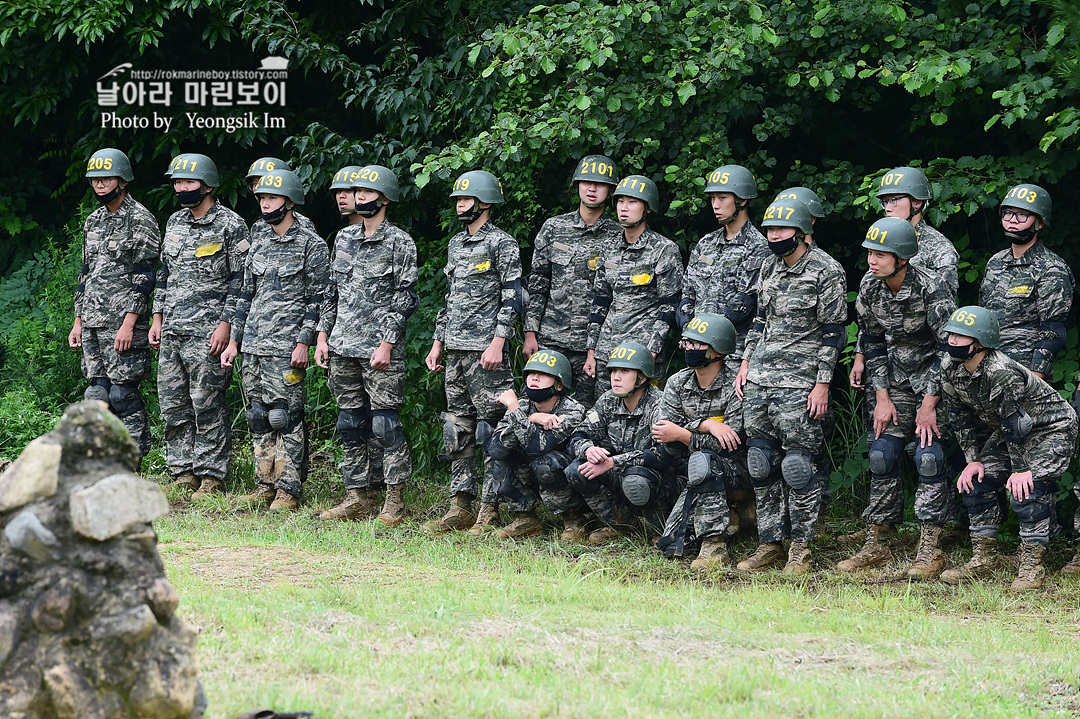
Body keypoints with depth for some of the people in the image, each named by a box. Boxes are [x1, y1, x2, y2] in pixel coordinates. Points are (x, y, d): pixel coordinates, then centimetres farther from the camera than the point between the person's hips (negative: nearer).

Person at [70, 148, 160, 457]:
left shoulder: (140, 220, -7)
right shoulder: (93, 222, 18)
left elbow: (144, 278, -13)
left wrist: (128, 324, -19)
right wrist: (78, 322, 18)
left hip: (123, 324, -8)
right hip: (93, 324, 8)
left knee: (124, 394, -8)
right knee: (98, 393, 6)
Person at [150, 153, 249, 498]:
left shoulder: (230, 225, -6)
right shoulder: (175, 223, 15)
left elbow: (241, 280, -8)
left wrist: (225, 324, -14)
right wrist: (158, 319, 15)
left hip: (207, 331, -7)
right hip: (171, 332, 7)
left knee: (207, 405, -6)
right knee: (172, 404, 7)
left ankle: (211, 478, 0)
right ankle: (183, 473, 14)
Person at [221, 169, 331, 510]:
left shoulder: (311, 245, -5)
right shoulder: (259, 240, 14)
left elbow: (319, 299, -7)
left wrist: (304, 342, -14)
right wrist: (234, 340, 16)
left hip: (286, 345, -7)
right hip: (254, 342, 7)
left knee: (284, 415, -7)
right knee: (259, 416, 8)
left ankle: (289, 490, -3)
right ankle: (265, 486, 15)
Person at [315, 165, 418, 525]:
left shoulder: (399, 242, -4)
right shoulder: (344, 238, 15)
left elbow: (404, 298, -8)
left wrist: (387, 344, -15)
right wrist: (323, 336, 12)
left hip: (380, 350, -6)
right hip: (343, 347, 6)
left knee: (385, 424, -7)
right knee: (350, 424, 8)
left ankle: (395, 499, -1)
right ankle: (358, 497, 13)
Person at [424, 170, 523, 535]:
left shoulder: (502, 244, -6)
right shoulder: (456, 244, 18)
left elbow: (512, 298, -11)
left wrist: (498, 343, -18)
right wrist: (437, 342, 18)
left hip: (486, 351, -8)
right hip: (455, 350, 8)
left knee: (490, 426, -6)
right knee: (457, 427, 7)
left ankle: (489, 511, -5)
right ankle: (460, 507, 11)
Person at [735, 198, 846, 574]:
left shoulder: (825, 271, -7)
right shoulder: (770, 267, 14)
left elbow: (833, 332, -8)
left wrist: (822, 384, -12)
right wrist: (745, 365, 16)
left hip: (799, 383, -7)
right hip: (758, 381, 7)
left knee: (797, 465, -6)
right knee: (761, 465, 6)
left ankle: (801, 547, 2)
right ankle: (769, 544, 13)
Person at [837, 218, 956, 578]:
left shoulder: (931, 288, -24)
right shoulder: (869, 287, -7)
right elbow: (873, 344, 4)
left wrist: (929, 406, -19)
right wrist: (882, 398, -1)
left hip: (935, 379, -5)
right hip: (895, 380, 5)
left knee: (929, 458, -13)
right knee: (882, 456, 0)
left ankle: (930, 550, -8)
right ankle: (876, 545, 8)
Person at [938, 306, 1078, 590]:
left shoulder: (1002, 372, -35)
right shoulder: (950, 371, -11)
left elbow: (1016, 423, -30)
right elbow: (961, 417, 2)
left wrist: (1021, 470, -25)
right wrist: (973, 459, 0)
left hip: (1052, 427, -8)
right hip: (1006, 431, 8)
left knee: (1025, 490, -22)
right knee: (976, 483, 0)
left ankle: (1032, 565, -11)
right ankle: (984, 559, 12)